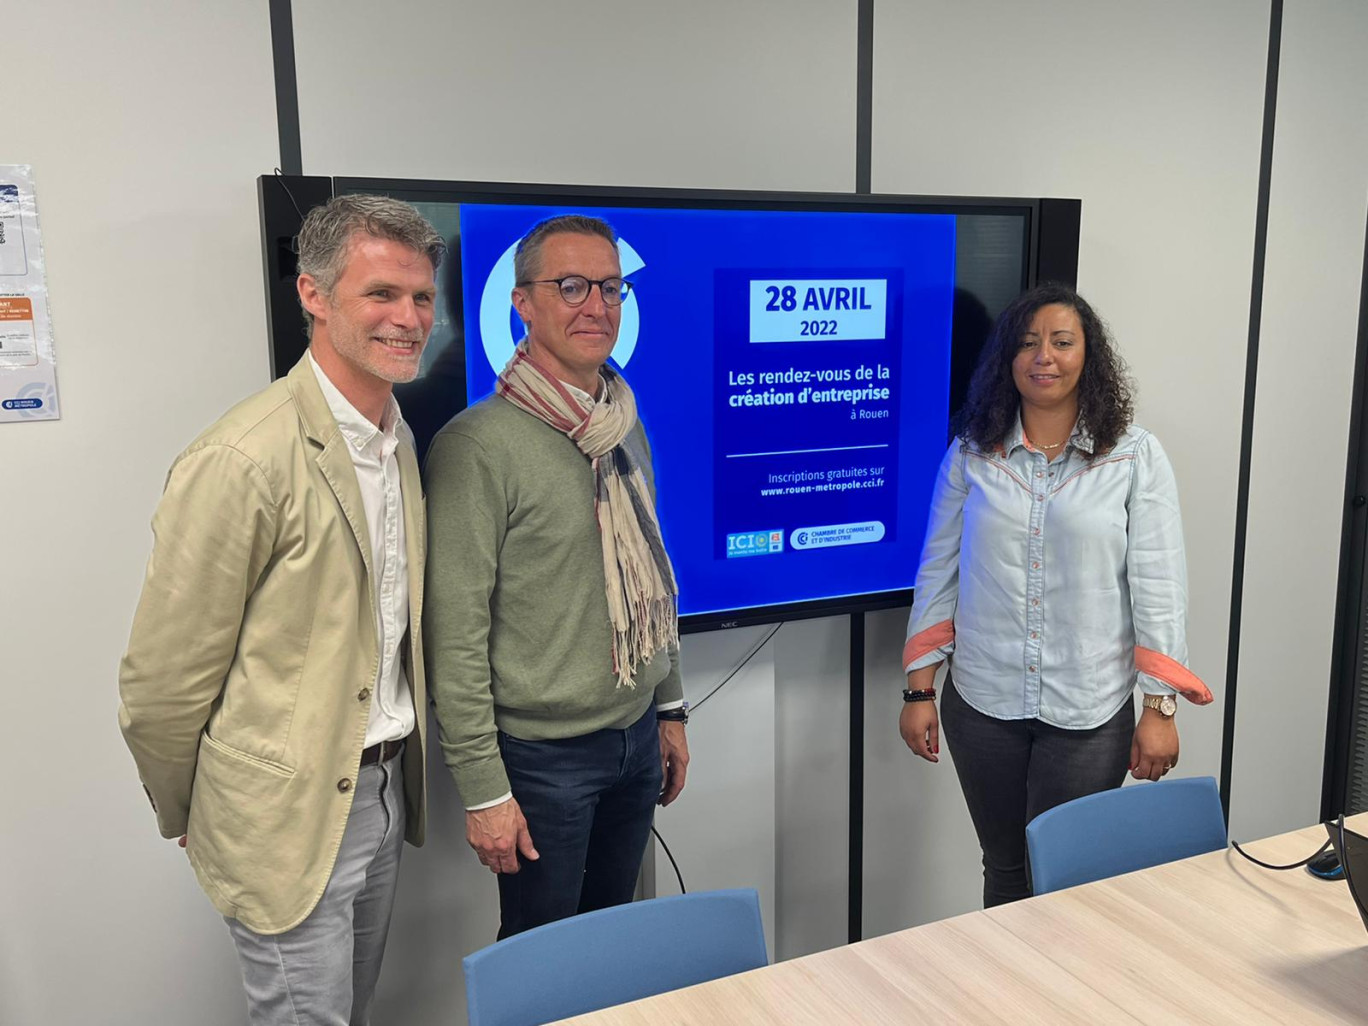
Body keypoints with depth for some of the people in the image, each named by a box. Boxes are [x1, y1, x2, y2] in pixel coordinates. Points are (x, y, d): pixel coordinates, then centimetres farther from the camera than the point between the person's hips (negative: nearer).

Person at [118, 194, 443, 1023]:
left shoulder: (399, 441, 5)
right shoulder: (243, 462, -22)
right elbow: (163, 682, -15)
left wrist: (395, 770, 15)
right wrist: (191, 818, -1)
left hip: (384, 791, 8)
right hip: (291, 816, -7)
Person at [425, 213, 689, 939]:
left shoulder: (626, 428, 7)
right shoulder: (479, 445, -17)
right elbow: (454, 636, -17)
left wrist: (669, 709, 16)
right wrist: (483, 790, -15)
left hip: (636, 739, 7)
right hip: (541, 753, -6)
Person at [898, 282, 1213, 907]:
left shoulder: (1136, 457, -2)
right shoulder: (970, 456, 2)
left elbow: (1158, 587, -3)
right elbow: (937, 575, 4)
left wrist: (1160, 710, -6)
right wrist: (919, 692, 2)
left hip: (1089, 715, -1)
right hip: (982, 705, 2)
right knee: (1004, 870, 16)